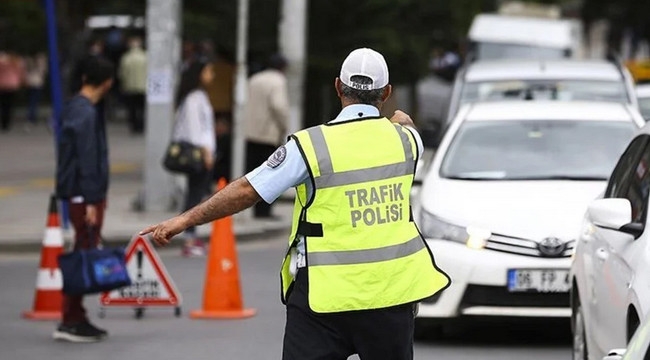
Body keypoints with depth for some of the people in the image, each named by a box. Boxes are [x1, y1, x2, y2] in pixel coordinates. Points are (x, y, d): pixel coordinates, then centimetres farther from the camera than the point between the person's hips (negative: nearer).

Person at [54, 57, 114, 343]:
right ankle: (70, 322, -5)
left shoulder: (74, 108, 13)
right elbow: (88, 160, -20)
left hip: (78, 193, 10)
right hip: (86, 195, -10)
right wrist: (91, 201, -21)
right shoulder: (85, 114, -17)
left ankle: (77, 319, 17)